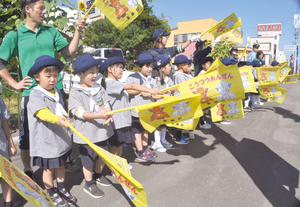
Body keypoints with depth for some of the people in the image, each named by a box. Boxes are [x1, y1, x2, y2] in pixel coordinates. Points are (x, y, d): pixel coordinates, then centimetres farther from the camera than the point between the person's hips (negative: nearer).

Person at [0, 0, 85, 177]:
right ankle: (27, 171, 28)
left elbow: (70, 52, 3)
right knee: (28, 134, 8)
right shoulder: (15, 35, 1)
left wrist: (78, 31, -7)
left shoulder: (51, 32, 9)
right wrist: (15, 84, -6)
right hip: (31, 92, -2)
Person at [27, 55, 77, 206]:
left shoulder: (57, 92, 6)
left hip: (62, 138, 7)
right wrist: (56, 119, -52)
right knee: (48, 169, 10)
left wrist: (66, 120, 27)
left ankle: (62, 190, 38)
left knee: (60, 165, 20)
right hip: (46, 141, -6)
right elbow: (43, 113, -35)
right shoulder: (36, 95, -17)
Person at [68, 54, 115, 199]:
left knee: (102, 157, 22)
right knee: (88, 161, 10)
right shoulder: (75, 92, -12)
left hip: (102, 131, 6)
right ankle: (89, 184, 32)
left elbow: (106, 104, 2)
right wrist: (98, 115, -34)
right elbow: (80, 113, -20)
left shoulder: (99, 88, 5)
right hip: (86, 134, -5)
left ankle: (98, 176, 48)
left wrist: (108, 114, -21)